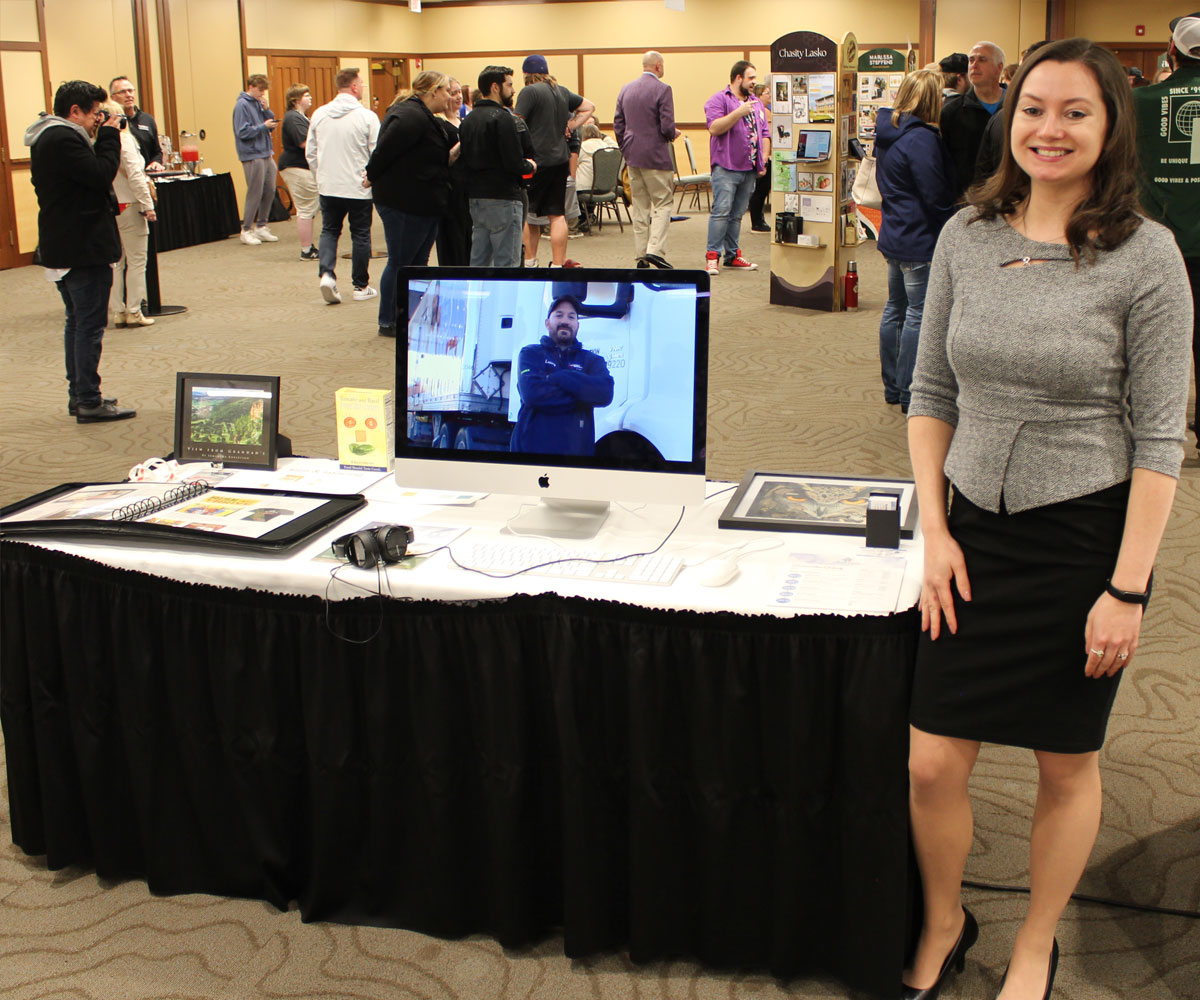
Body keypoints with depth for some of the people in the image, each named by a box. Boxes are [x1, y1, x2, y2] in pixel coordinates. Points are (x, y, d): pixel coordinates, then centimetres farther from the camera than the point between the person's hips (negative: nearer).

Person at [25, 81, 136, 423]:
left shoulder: (48, 138, 14)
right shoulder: (63, 139, -19)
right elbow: (102, 175, -23)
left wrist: (102, 138, 5)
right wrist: (109, 136, -12)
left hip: (61, 249, 11)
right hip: (85, 249, -11)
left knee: (77, 321, 18)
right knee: (90, 324, -6)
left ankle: (77, 395, 25)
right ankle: (89, 403, -2)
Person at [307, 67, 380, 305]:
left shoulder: (319, 114, 2)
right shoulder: (367, 117, -11)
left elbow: (310, 153, 7)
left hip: (328, 187, 3)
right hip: (359, 187, -3)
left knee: (329, 230, 16)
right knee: (360, 234, 9)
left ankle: (327, 273, -5)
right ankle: (361, 286, 15)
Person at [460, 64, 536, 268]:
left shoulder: (469, 119, 12)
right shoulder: (502, 118, -13)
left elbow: (463, 160, 13)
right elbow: (514, 163, -18)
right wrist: (530, 166, 3)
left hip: (475, 198, 8)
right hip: (502, 198, -8)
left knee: (479, 261, 13)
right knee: (506, 263, -5)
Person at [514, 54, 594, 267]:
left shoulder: (529, 92, -9)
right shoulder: (562, 92, 12)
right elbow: (589, 106, 24)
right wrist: (571, 126, 13)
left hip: (537, 160, -6)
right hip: (560, 159, 6)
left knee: (525, 213, 5)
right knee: (557, 214, 6)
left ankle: (529, 262, 6)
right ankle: (558, 265, 6)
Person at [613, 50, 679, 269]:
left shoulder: (625, 89, 8)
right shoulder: (662, 89, -11)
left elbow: (618, 124, 11)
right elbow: (667, 126, -16)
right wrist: (673, 134, 6)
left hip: (632, 156, 6)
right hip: (656, 156, -6)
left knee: (640, 207, 11)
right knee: (662, 204, 0)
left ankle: (640, 255, 10)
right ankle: (655, 250, -13)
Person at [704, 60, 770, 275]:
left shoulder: (756, 103, 20)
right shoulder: (718, 100, -2)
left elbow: (765, 134, 21)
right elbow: (714, 128, -15)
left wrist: (764, 159, 10)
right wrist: (738, 113, -19)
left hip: (749, 169, 6)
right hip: (726, 167, -6)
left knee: (737, 214, 9)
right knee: (721, 211, -12)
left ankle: (732, 255, 13)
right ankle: (712, 256, -9)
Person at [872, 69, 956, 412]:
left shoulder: (888, 132, 8)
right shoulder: (921, 138, -20)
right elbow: (936, 195, -18)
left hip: (894, 236, 10)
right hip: (919, 241, -10)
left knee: (895, 309, 16)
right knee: (918, 315, -2)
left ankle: (892, 386, 25)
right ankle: (909, 394, 3)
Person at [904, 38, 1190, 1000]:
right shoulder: (967, 236, 2)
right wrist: (935, 531, 0)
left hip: (1087, 540, -3)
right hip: (978, 532, 3)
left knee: (1067, 768, 12)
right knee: (931, 765, 5)